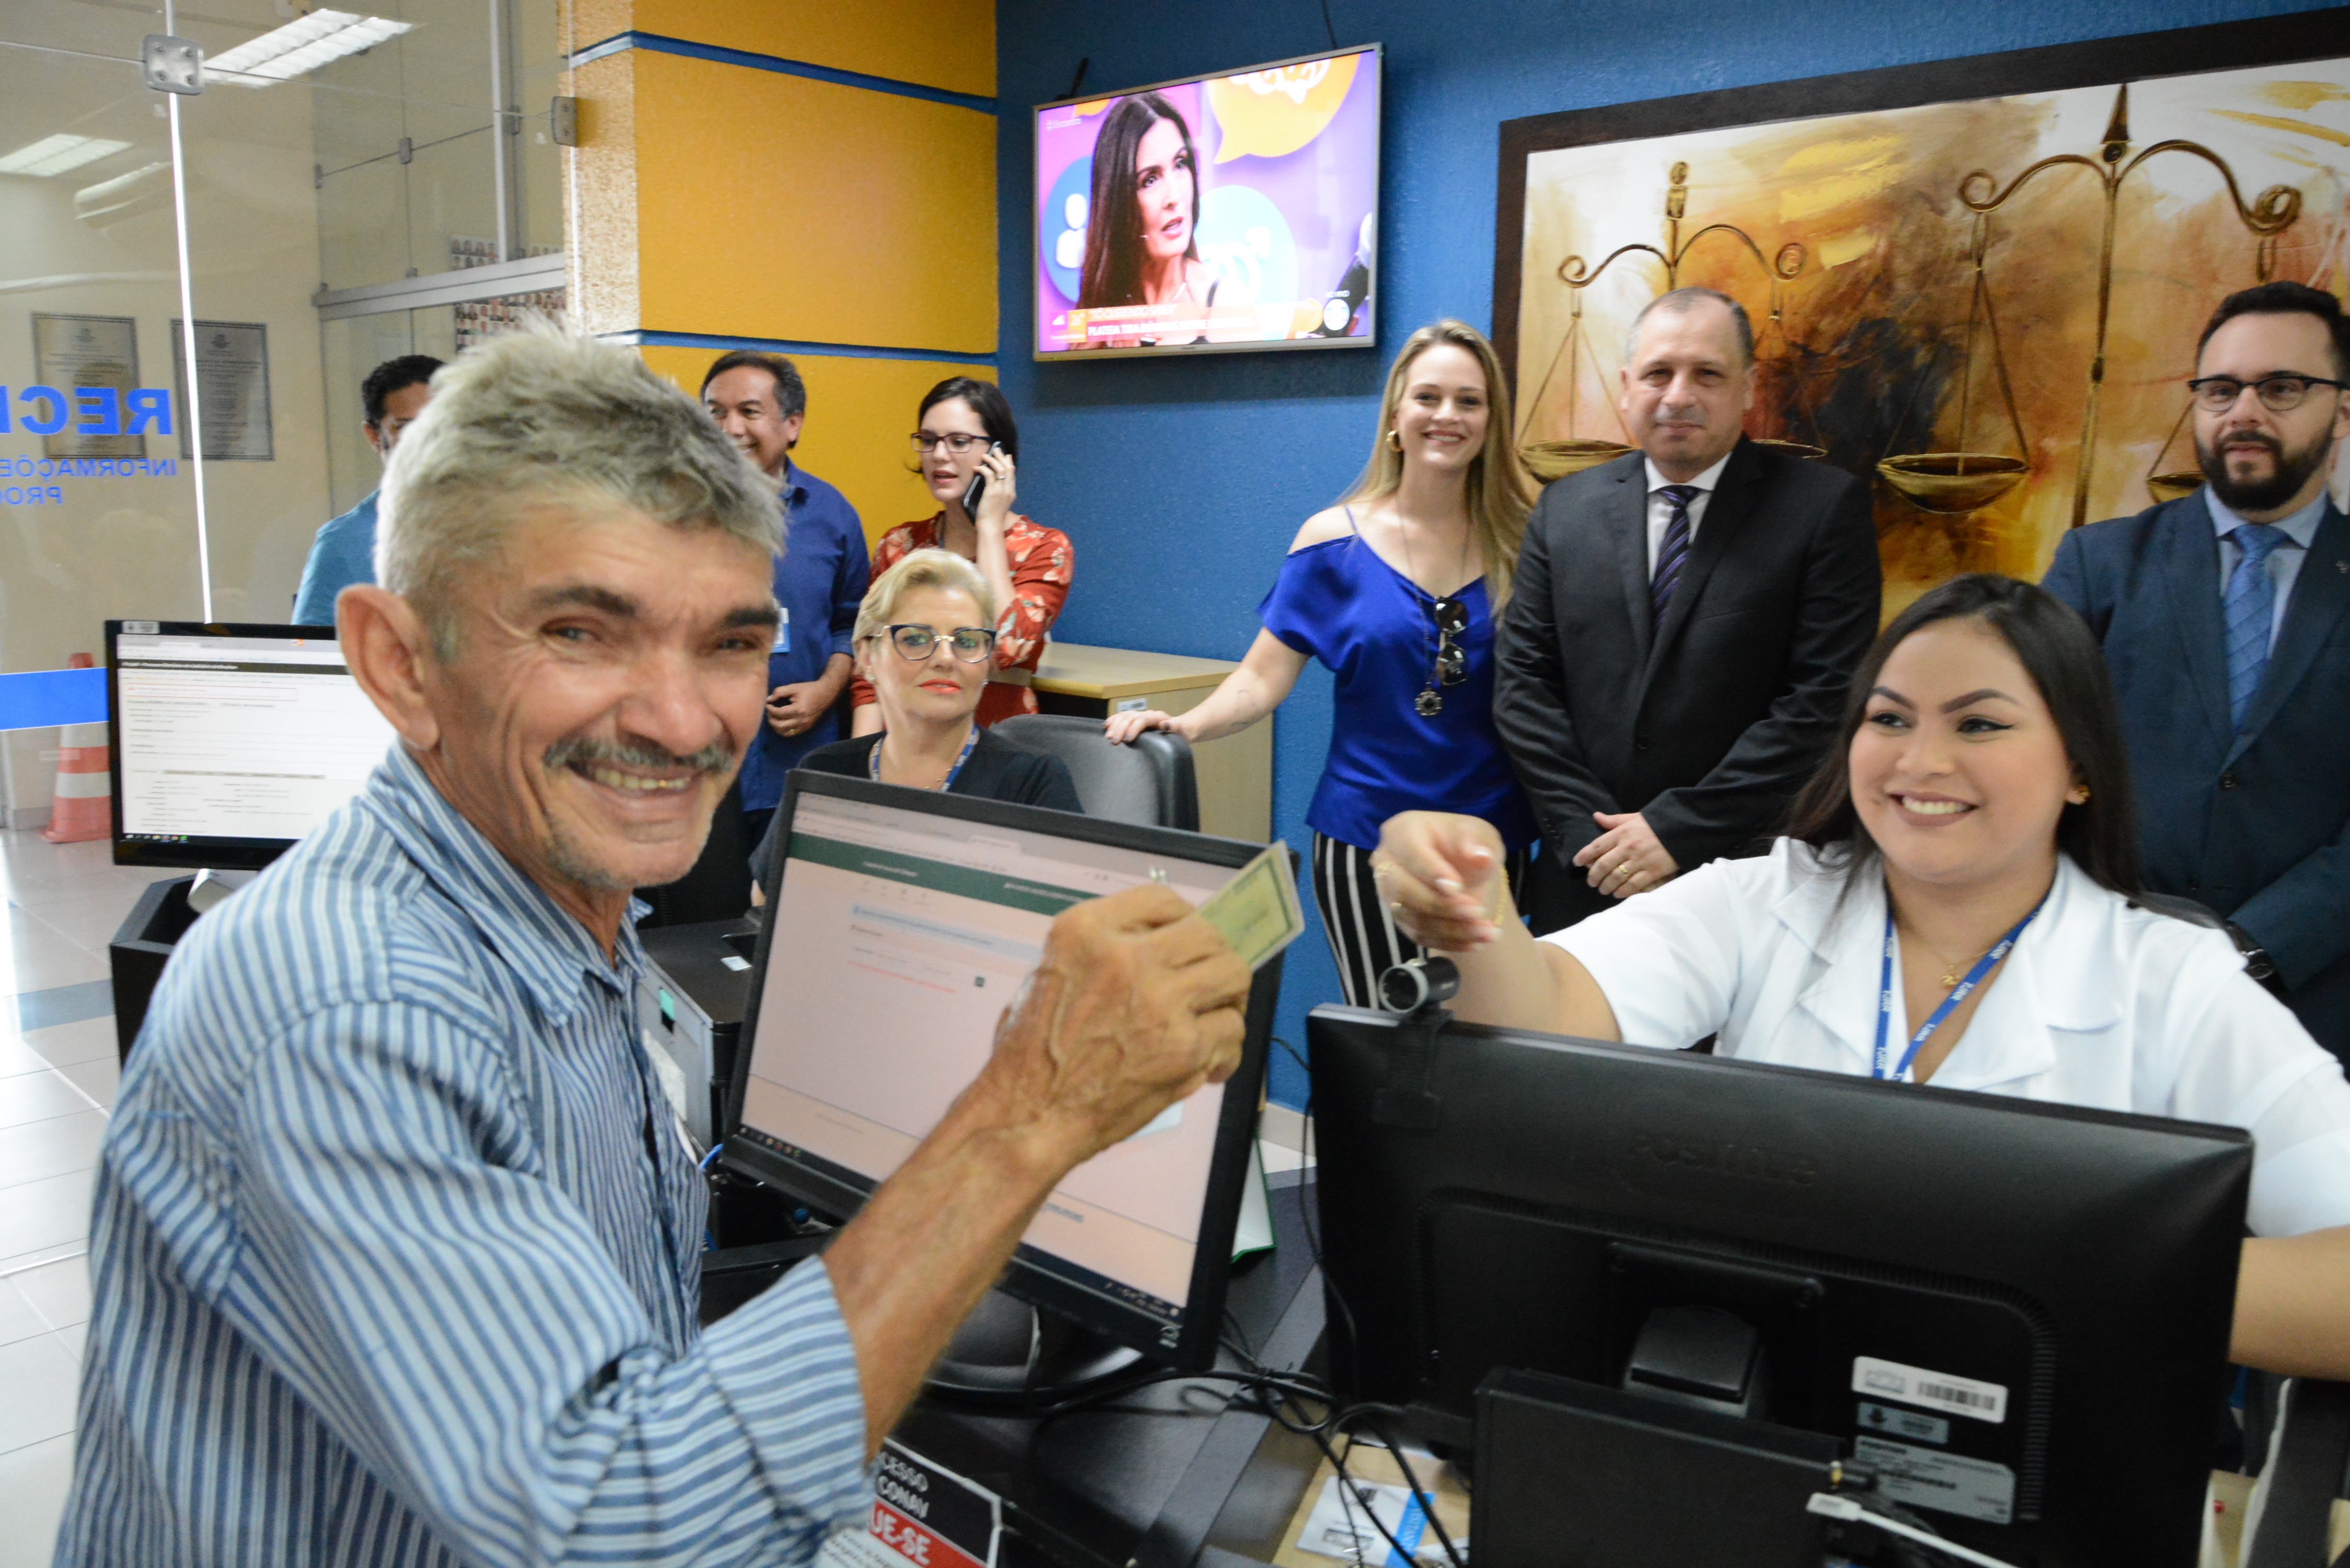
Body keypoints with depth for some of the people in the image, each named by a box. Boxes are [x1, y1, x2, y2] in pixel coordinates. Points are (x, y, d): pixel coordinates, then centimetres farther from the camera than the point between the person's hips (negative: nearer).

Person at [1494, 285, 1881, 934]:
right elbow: (1523, 684, 3)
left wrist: (1679, 831, -15)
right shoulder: (1565, 509, 6)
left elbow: (1824, 701, -11)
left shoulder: (1825, 507, -4)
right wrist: (1589, 831, -8)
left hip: (1749, 880, -2)